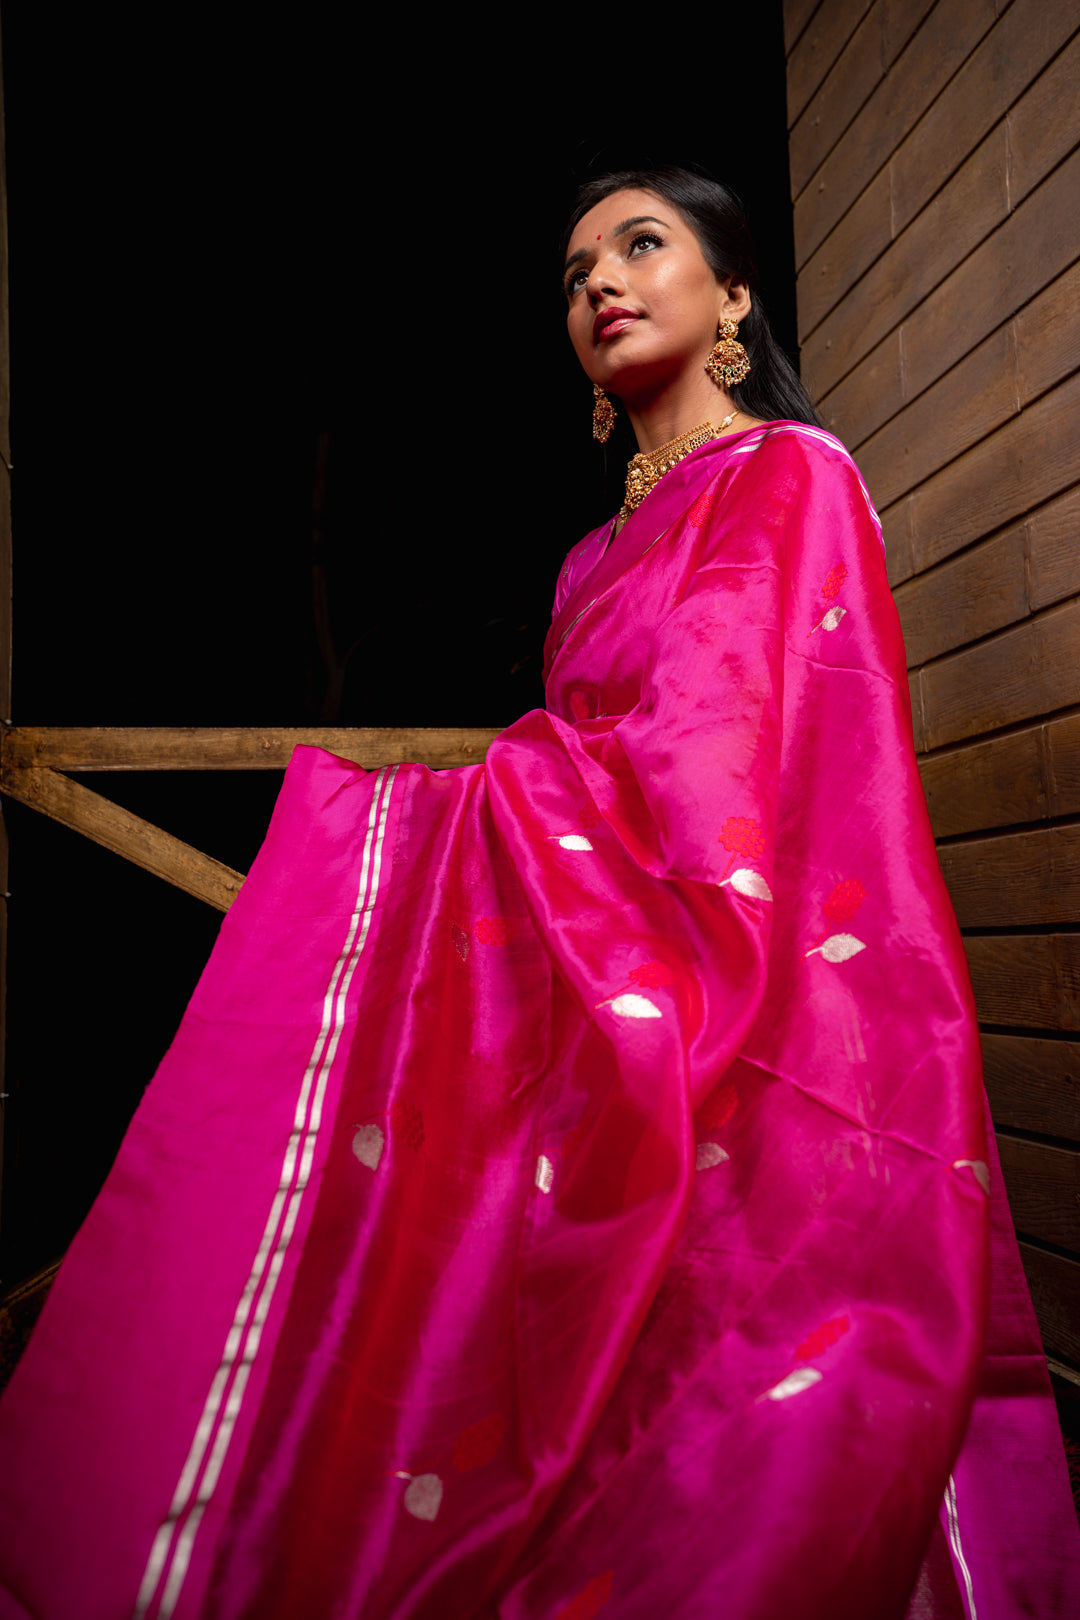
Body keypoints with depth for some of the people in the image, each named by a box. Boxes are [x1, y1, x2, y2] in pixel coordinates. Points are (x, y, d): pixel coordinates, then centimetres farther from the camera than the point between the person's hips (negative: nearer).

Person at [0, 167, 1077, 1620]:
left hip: (758, 1058, -6)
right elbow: (595, 777, 15)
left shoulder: (790, 476, -1)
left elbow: (706, 772, -14)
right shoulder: (601, 557, 21)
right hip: (632, 1043, 6)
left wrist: (405, 826, -12)